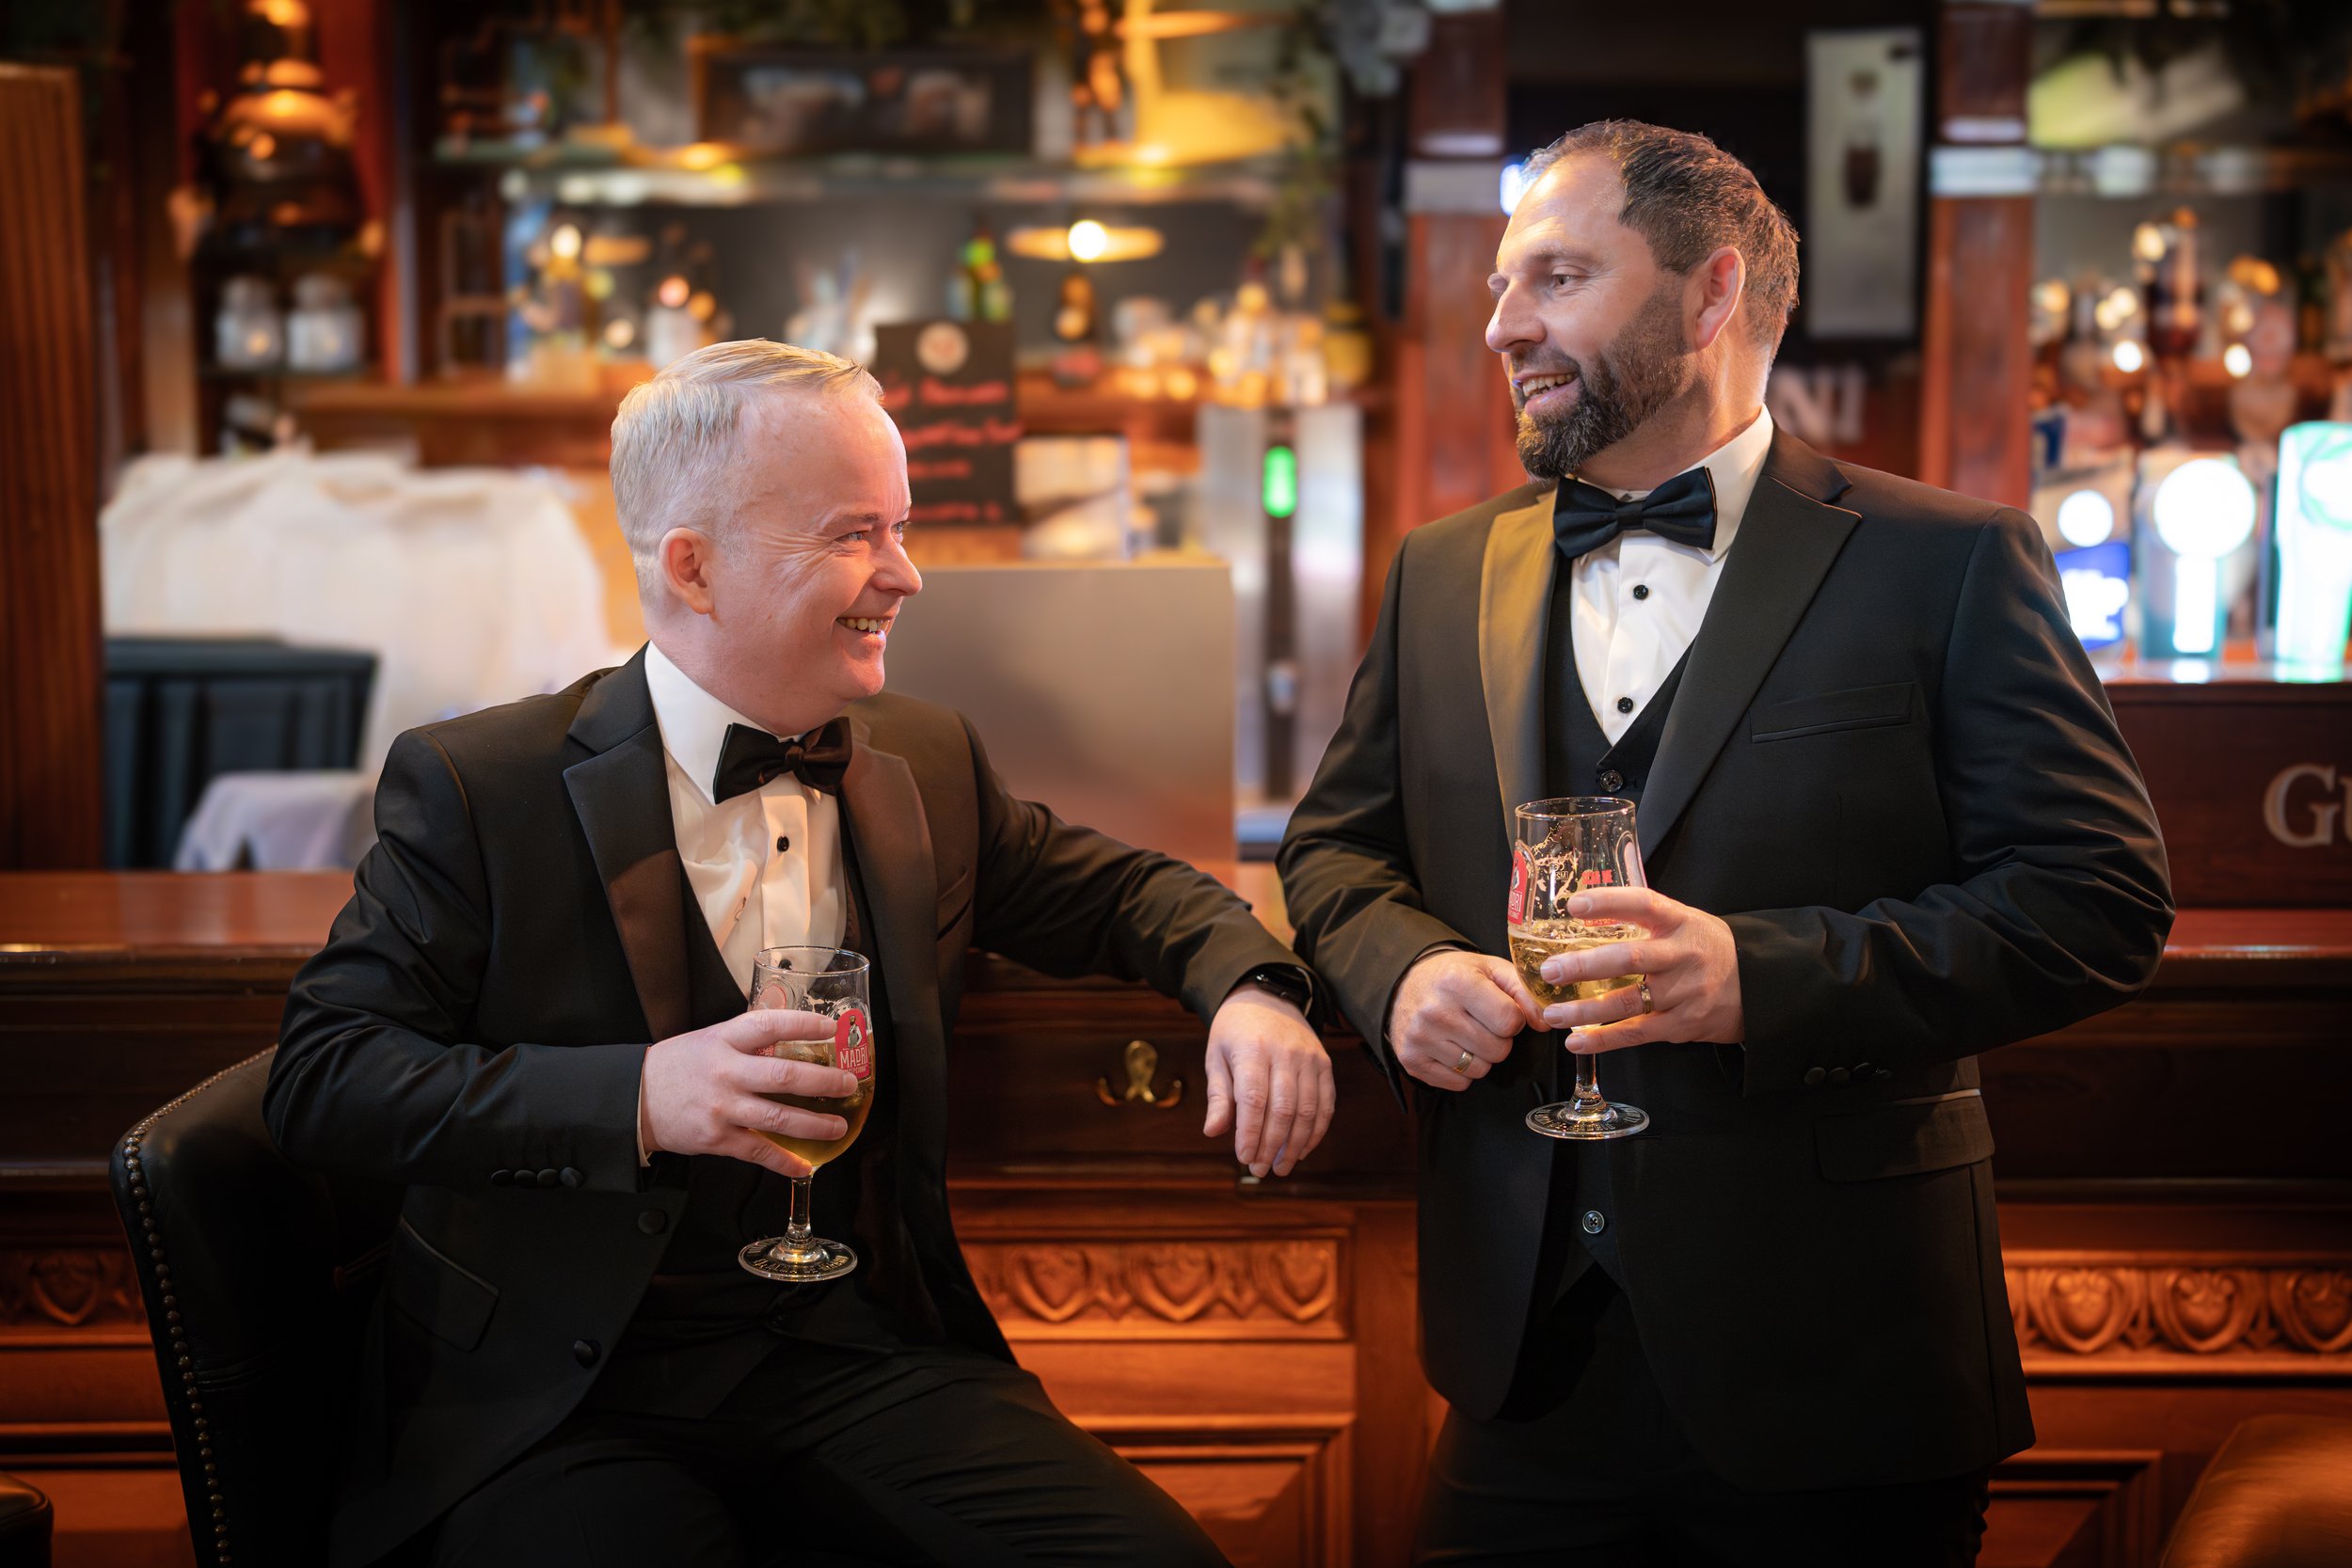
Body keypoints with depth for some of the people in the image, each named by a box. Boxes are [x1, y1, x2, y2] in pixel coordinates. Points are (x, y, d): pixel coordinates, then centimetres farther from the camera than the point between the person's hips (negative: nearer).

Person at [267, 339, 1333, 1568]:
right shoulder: (474, 787, -3)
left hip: (863, 1360, 4)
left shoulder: (927, 764, 12)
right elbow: (318, 1077, -7)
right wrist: (637, 1097, -21)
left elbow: (1122, 892, 23)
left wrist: (1248, 990, -1)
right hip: (567, 1402, -4)